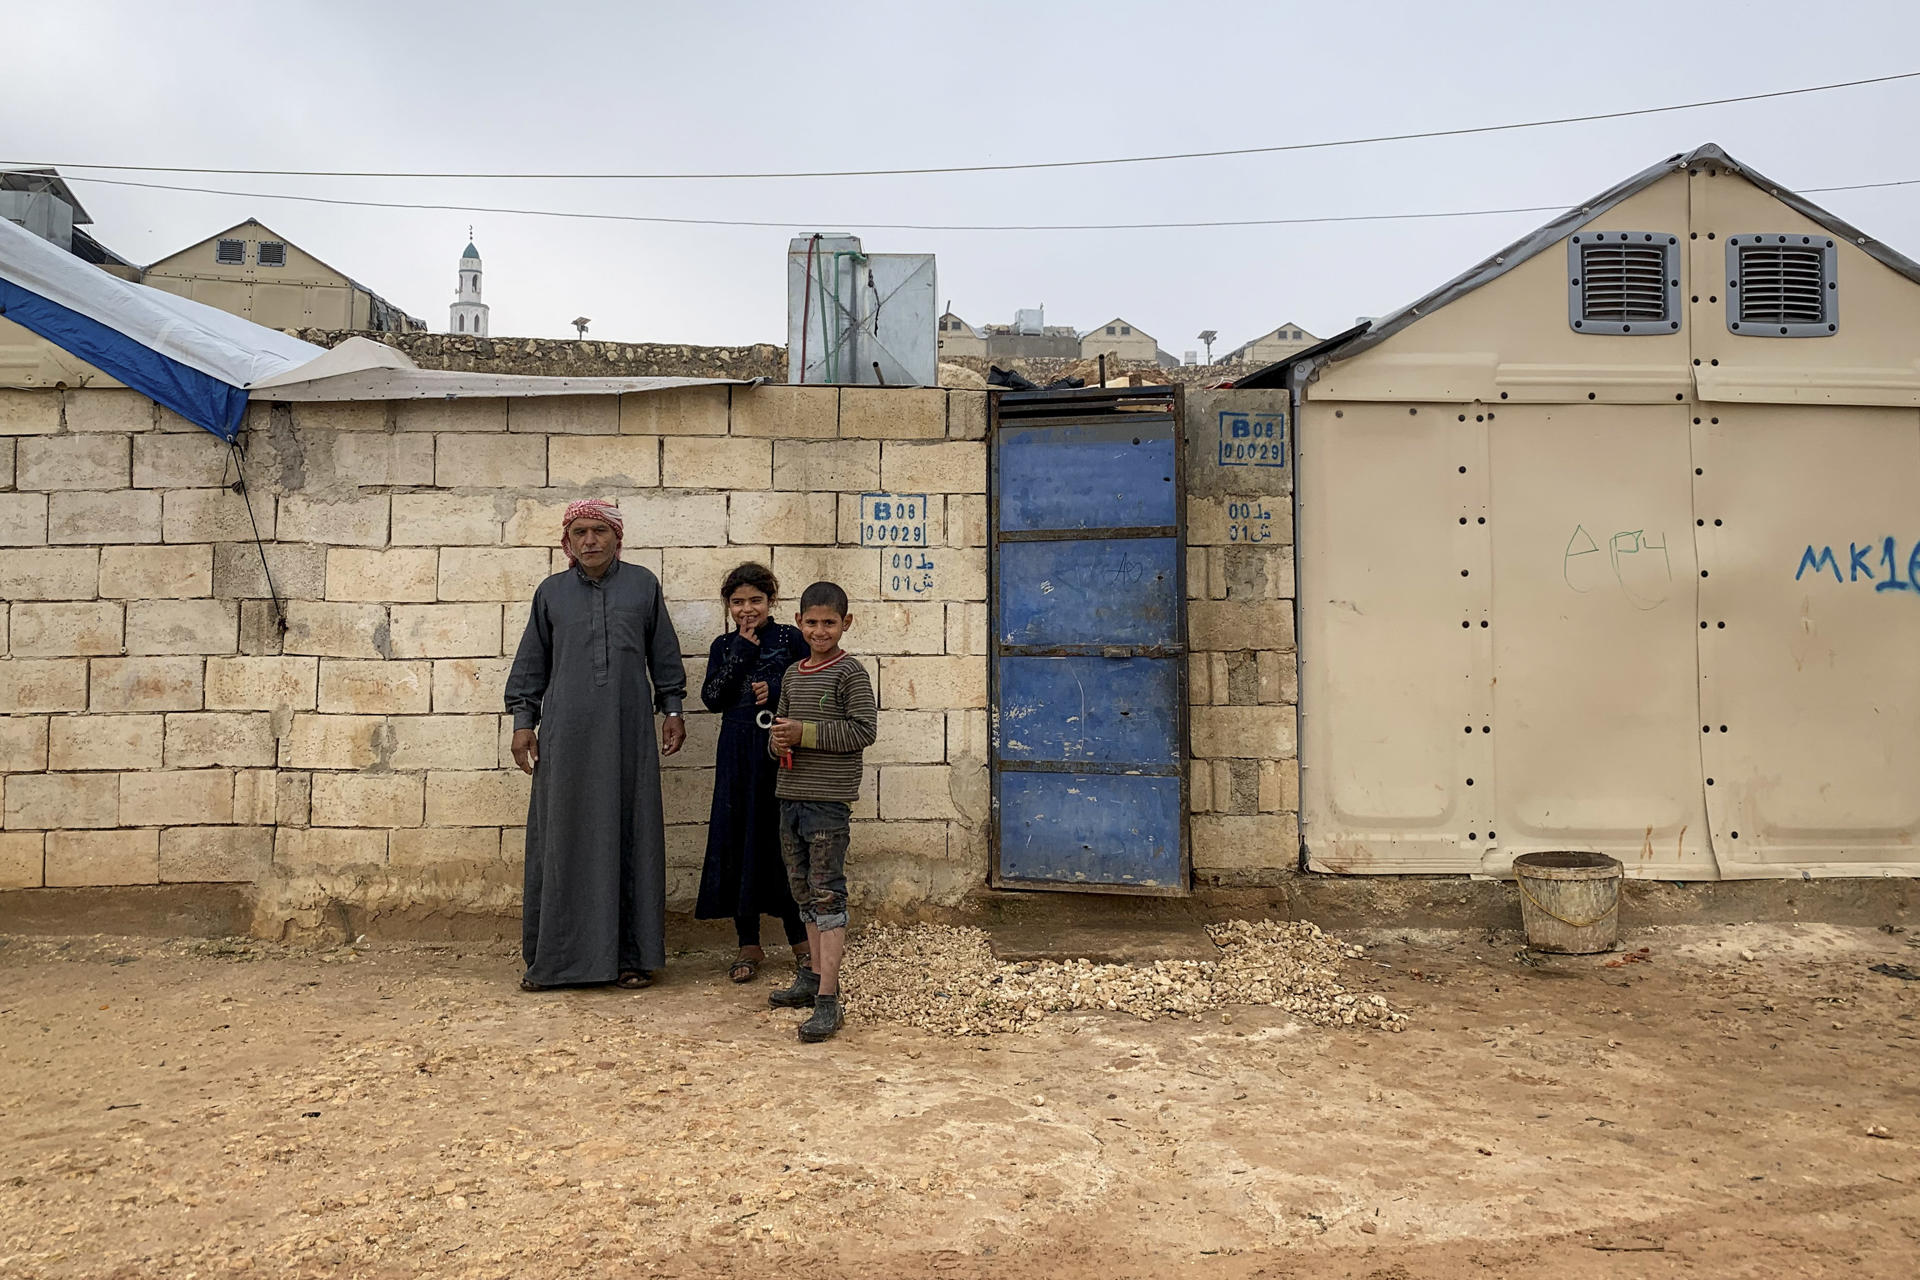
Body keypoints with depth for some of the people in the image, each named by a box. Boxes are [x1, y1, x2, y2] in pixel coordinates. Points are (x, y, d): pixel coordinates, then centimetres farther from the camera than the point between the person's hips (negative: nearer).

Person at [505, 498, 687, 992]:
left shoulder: (643, 585, 9)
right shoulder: (551, 592, 10)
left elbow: (664, 655, 12)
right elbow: (531, 662, 13)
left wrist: (672, 710, 7)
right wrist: (523, 722, 7)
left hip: (629, 733, 0)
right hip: (566, 736, 0)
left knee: (630, 836, 2)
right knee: (561, 837, 2)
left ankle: (631, 954, 10)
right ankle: (552, 958, 11)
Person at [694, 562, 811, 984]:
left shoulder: (790, 639, 2)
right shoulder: (724, 646, 9)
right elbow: (712, 699, -4)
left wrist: (775, 691, -14)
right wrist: (744, 649, -7)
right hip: (737, 756, 3)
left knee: (785, 842, 1)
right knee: (739, 844, 4)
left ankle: (800, 939, 15)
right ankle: (749, 945, 15)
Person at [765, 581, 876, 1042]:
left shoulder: (850, 673, -7)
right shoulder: (793, 674, 14)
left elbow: (864, 729, -15)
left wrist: (805, 733, -17)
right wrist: (778, 743, -1)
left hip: (828, 799, -8)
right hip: (791, 795, 8)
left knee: (827, 894, -8)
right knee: (805, 892, 16)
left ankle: (828, 1000, -8)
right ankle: (815, 975, 30)